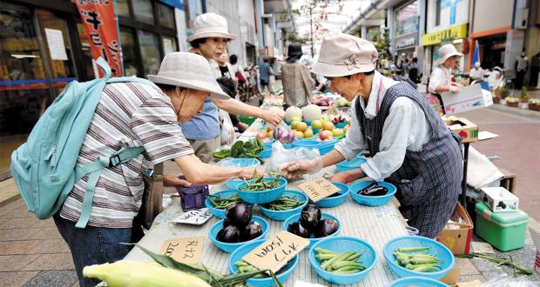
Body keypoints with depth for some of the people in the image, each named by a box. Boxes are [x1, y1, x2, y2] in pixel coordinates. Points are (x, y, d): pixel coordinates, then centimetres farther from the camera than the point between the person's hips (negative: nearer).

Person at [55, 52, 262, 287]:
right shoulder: (154, 103, -18)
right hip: (97, 216, -9)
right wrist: (240, 171, -4)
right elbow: (197, 174, -21)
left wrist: (165, 179, 7)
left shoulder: (138, 93, 10)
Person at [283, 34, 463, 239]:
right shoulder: (361, 100, -10)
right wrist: (316, 164, -10)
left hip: (434, 177, -7)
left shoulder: (400, 103, -35)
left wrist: (348, 176, -19)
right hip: (403, 176, 7)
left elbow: (389, 160, -28)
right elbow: (352, 144, -2)